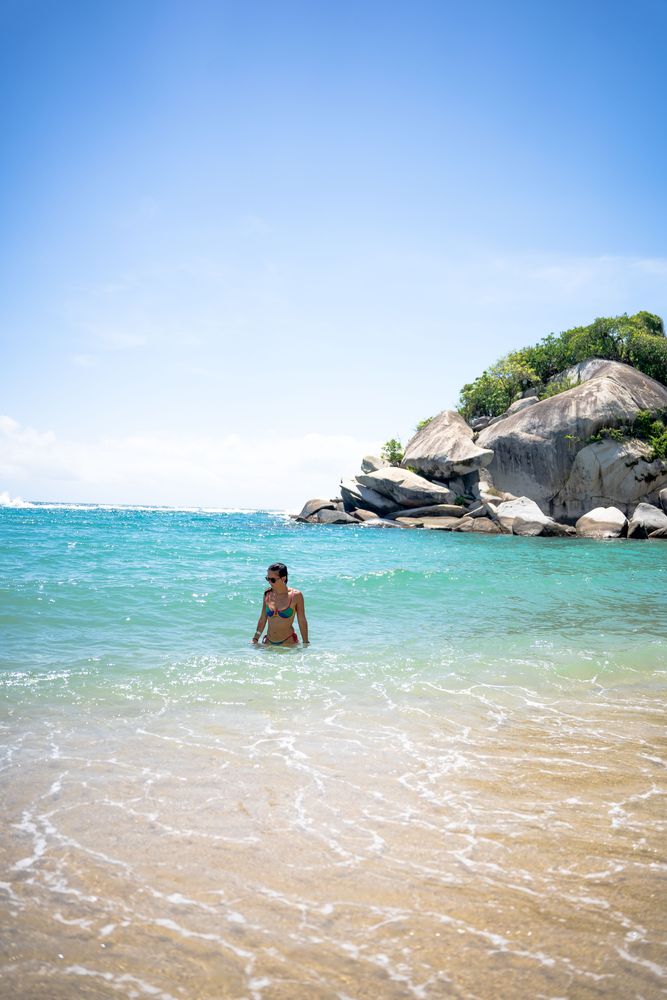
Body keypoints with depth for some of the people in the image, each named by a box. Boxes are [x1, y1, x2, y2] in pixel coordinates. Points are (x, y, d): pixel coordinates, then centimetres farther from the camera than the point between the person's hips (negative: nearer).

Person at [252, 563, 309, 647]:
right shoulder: (267, 594, 3)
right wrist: (255, 639, 10)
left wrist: (306, 643, -2)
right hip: (269, 643, 4)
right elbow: (262, 619, 11)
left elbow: (302, 621, -3)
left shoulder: (296, 595, -8)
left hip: (288, 642, -4)